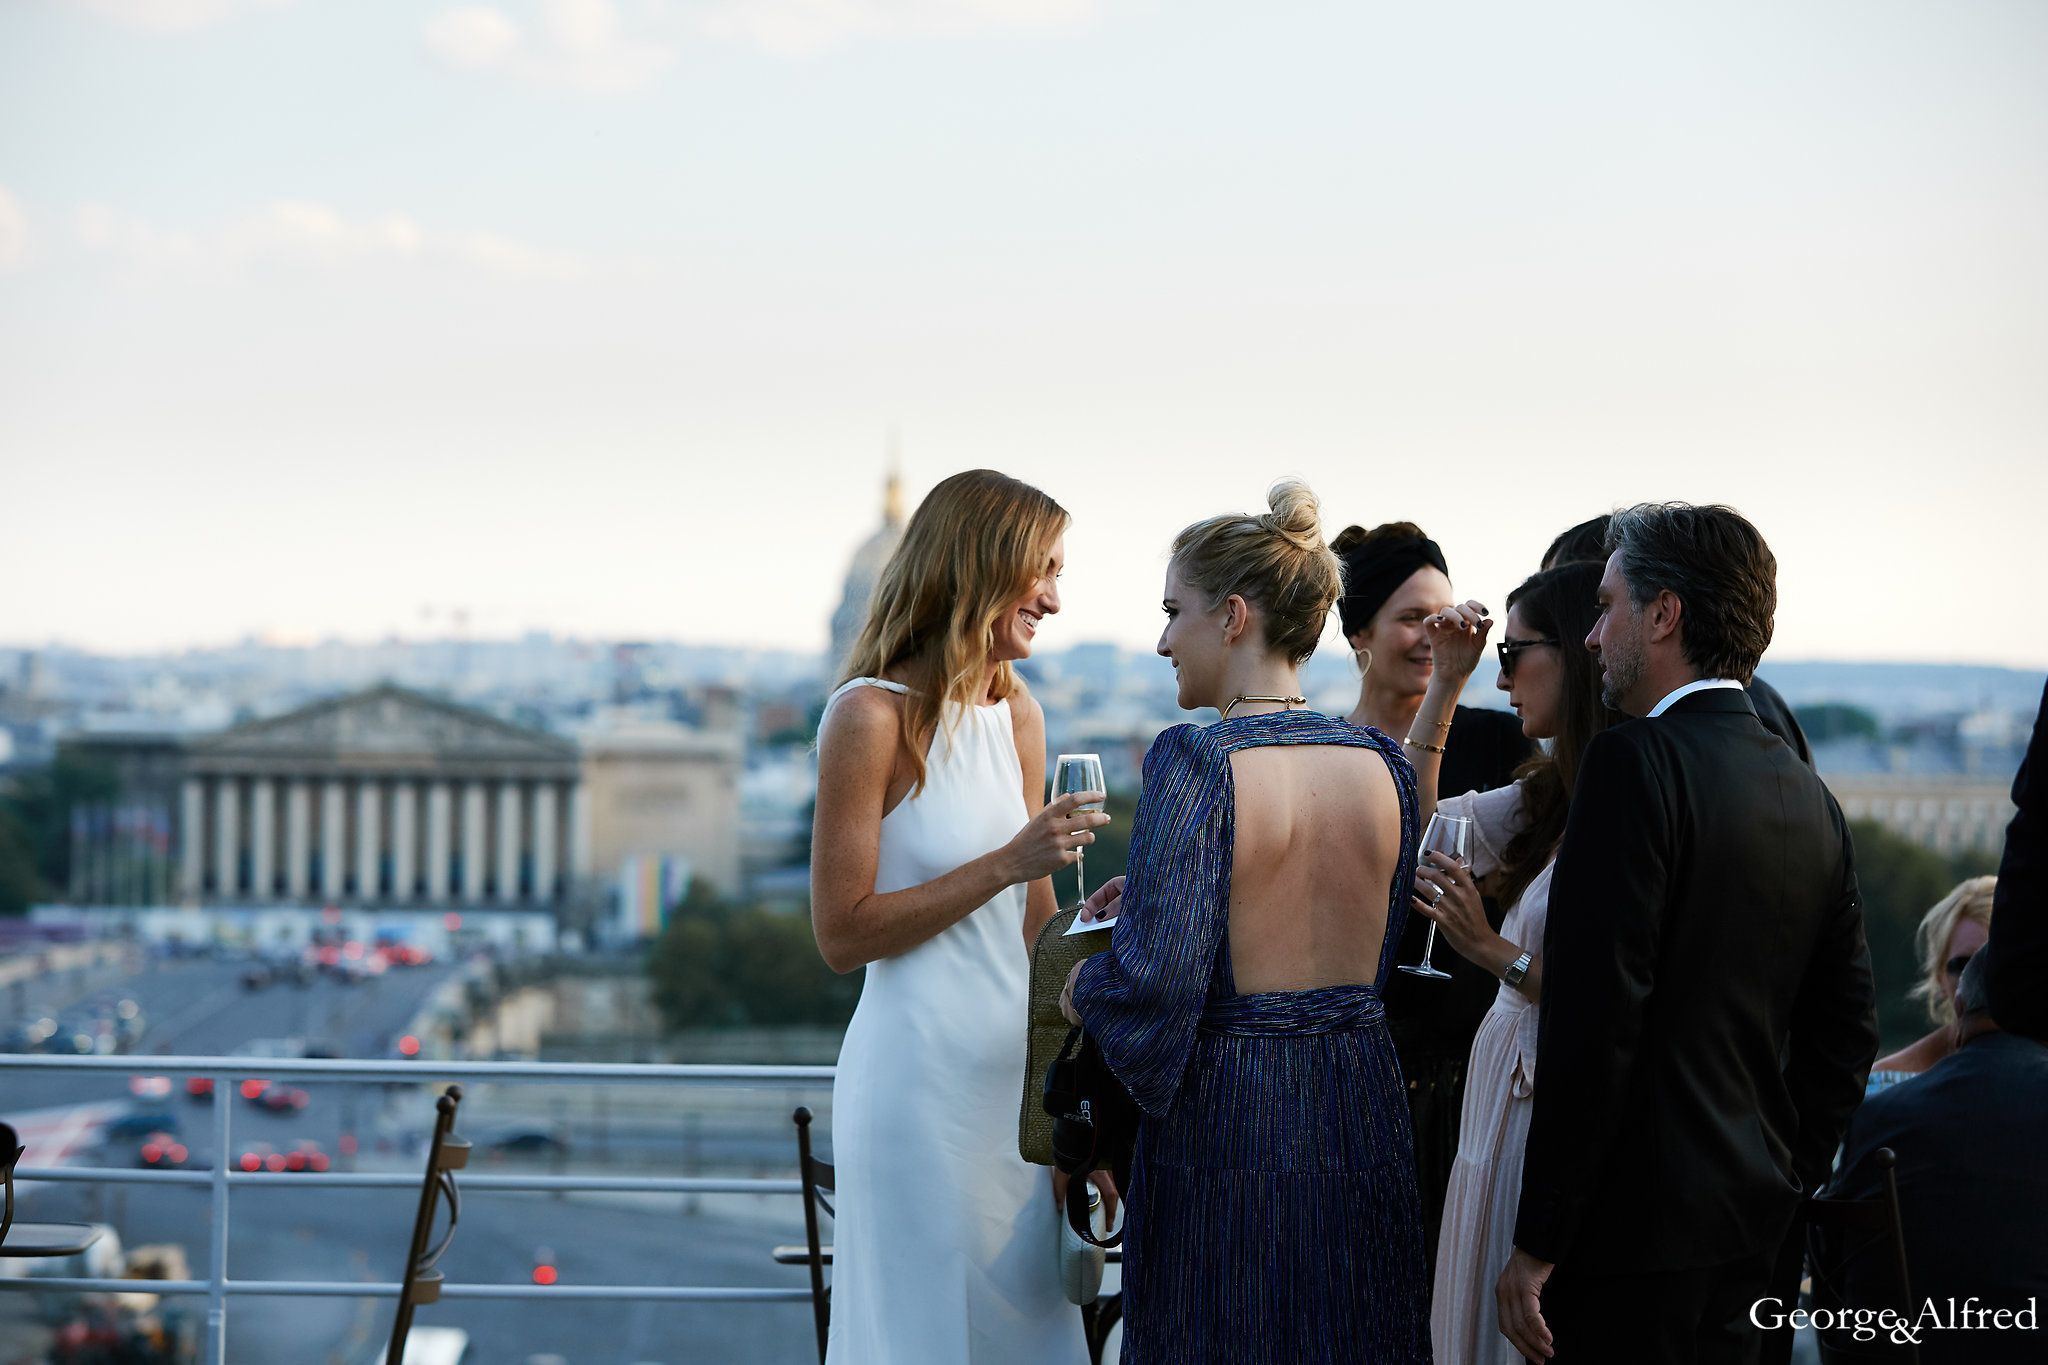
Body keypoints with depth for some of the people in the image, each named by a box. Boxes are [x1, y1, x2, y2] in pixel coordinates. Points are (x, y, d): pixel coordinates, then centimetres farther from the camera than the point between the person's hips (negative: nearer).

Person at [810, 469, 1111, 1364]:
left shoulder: (1016, 714, 12)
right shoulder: (871, 716, -10)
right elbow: (841, 933, -14)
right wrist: (1006, 864, -15)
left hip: (1015, 1070, 7)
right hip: (921, 1078, -7)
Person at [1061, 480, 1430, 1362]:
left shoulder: (1198, 764, -15)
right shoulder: (1383, 765, 3)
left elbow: (1151, 982, -22)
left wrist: (1078, 989, 1)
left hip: (1226, 1124, -5)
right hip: (1362, 1119, 6)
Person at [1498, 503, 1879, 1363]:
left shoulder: (1634, 761, -14)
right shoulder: (1807, 795, 11)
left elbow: (1595, 1015, -19)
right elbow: (1845, 1032, 16)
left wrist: (1538, 1241, -15)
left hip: (1635, 1227, -8)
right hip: (1752, 1228, 8)